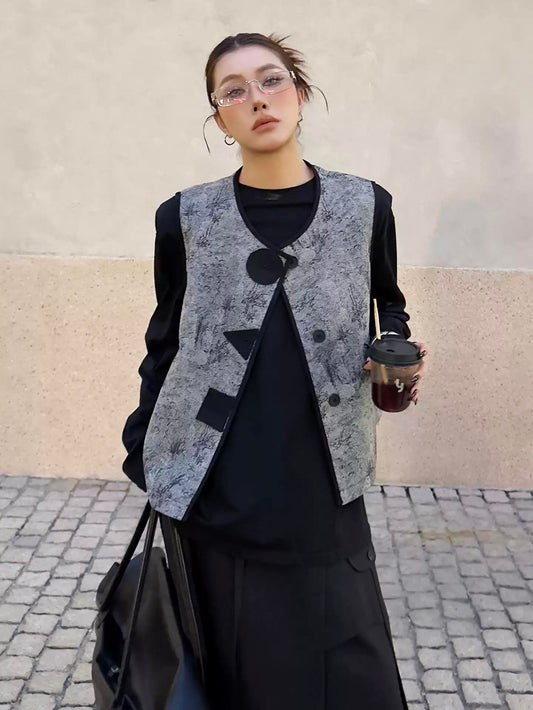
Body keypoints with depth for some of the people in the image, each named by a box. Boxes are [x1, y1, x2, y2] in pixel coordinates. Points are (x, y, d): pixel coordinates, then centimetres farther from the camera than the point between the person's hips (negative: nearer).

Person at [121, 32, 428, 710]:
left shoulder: (365, 205, 1)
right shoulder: (185, 218, 1)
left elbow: (388, 304, 16)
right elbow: (165, 346, 10)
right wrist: (141, 454, 7)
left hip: (323, 489, 0)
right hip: (209, 493, 0)